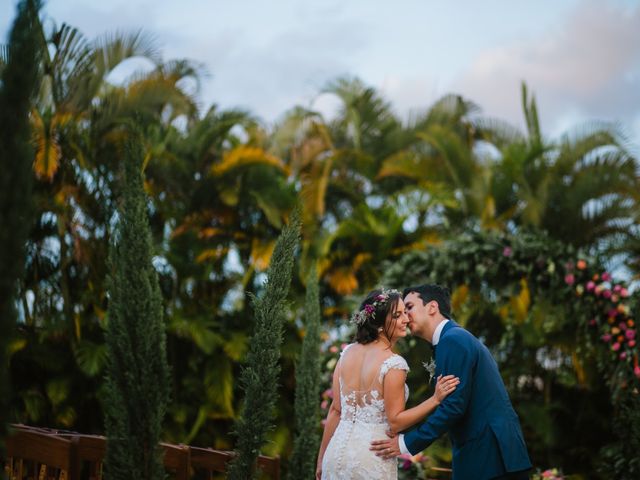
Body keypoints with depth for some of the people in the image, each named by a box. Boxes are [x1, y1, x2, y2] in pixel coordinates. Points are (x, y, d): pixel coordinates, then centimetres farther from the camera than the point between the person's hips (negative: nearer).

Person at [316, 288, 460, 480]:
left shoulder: (347, 353, 2)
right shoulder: (394, 364, -14)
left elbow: (335, 410, 6)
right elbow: (395, 421, -12)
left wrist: (322, 458, 12)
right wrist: (436, 399, -14)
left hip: (338, 451, 5)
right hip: (372, 457, -5)